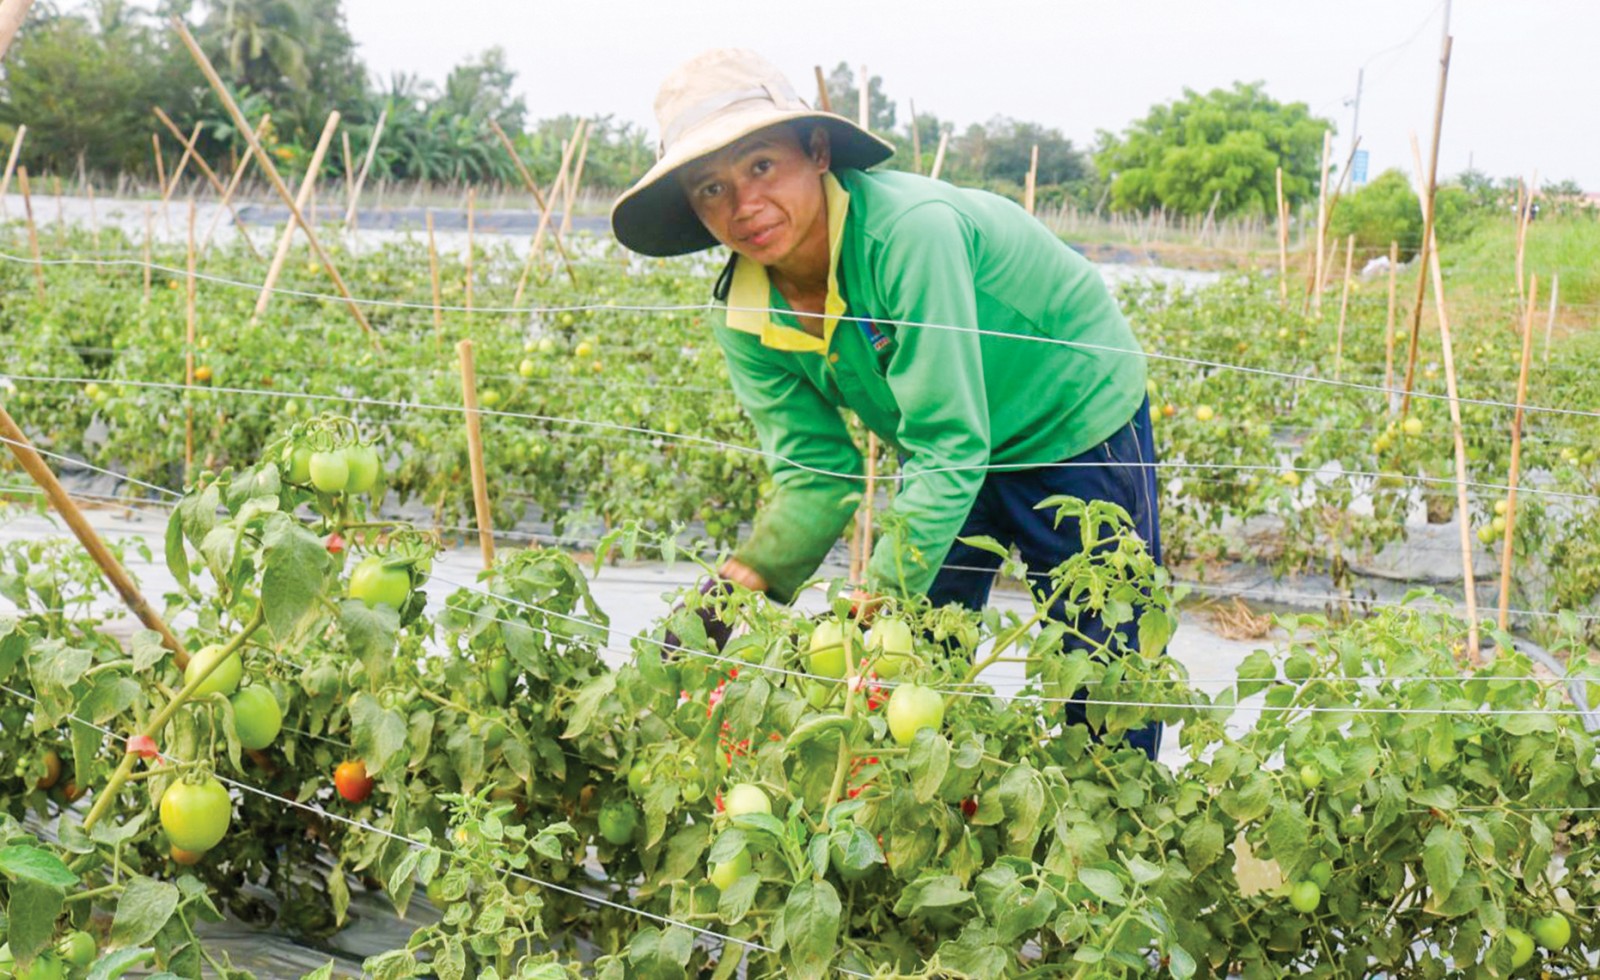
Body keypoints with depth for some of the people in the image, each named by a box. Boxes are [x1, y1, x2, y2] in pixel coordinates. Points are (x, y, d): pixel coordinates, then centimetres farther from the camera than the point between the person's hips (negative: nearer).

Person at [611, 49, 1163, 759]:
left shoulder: (909, 229, -35)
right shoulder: (746, 320, -14)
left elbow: (950, 448, -35)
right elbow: (816, 472, -11)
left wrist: (876, 610, -37)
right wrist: (738, 587, -28)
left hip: (1078, 428, -5)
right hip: (954, 456, 6)